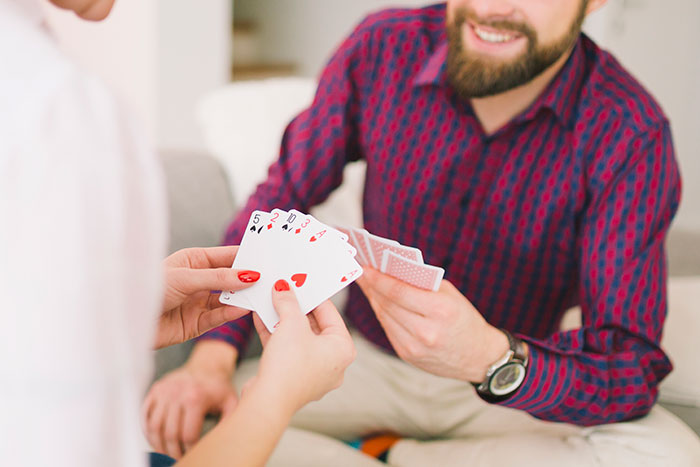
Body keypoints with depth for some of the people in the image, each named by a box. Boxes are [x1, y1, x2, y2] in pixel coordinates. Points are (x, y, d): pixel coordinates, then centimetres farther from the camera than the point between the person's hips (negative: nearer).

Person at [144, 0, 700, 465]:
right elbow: (281, 200, -2)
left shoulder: (632, 136, -20)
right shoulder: (383, 48, -13)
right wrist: (214, 353, -16)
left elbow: (633, 369, -26)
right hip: (366, 360, 1)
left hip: (517, 385, 0)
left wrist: (492, 359, -47)